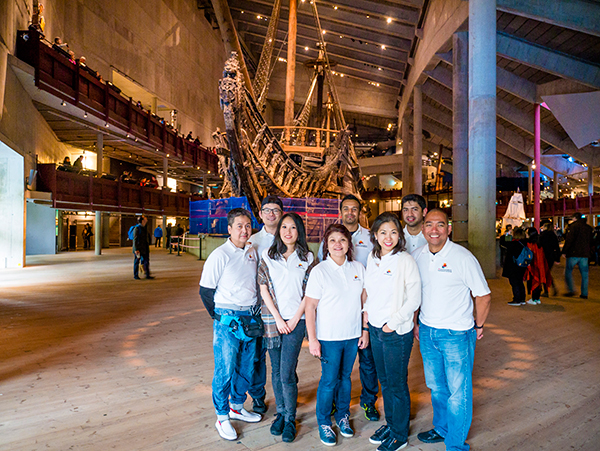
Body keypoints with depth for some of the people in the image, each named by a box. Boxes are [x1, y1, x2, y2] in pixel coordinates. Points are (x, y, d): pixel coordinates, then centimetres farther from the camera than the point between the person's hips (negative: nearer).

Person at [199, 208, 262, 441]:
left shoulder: (252, 252, 6)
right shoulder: (220, 255, -12)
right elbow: (205, 290, -8)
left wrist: (252, 313, 11)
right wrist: (220, 317, -2)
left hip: (250, 317, 6)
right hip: (227, 319, -6)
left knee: (246, 368, 16)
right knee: (225, 370, 2)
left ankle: (237, 407, 36)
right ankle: (222, 418, 21)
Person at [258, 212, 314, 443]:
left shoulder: (306, 258, 1)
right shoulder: (267, 256, 2)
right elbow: (264, 290, 1)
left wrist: (294, 319, -7)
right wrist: (277, 319, -5)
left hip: (296, 320, -2)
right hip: (272, 319, 2)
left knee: (287, 373, -4)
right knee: (276, 371, 11)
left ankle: (290, 419, 17)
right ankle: (280, 413, 31)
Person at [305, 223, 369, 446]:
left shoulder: (358, 268, 1)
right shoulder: (319, 271, -10)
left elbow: (364, 300, 8)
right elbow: (310, 306, -9)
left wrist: (365, 329, 6)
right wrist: (312, 338, -11)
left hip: (353, 335, 4)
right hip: (329, 336, -3)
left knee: (345, 376, 16)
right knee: (329, 380, 5)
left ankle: (343, 416, 37)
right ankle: (324, 423, 26)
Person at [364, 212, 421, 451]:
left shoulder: (405, 260, -14)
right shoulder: (372, 258, 4)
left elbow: (414, 299, -14)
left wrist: (394, 322, -15)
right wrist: (367, 312, 7)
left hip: (397, 332, -6)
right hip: (375, 328, 6)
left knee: (397, 384, 8)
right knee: (384, 380, 19)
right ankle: (390, 423, 39)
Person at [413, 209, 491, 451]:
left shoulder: (463, 257, -15)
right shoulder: (417, 256, -1)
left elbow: (484, 296, -6)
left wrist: (478, 326, 1)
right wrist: (416, 323, 13)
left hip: (457, 334, -4)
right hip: (426, 331, 5)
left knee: (458, 391, 6)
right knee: (436, 386, 20)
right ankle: (441, 428, 42)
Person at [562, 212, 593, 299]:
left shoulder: (573, 226, -9)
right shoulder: (588, 228, 13)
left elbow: (569, 240, -13)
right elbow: (590, 242, 19)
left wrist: (564, 251, -7)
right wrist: (589, 252, 24)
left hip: (573, 253, -6)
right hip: (585, 254, 6)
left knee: (568, 272, 5)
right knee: (584, 274, 8)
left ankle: (571, 290, -1)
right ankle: (584, 294, 9)